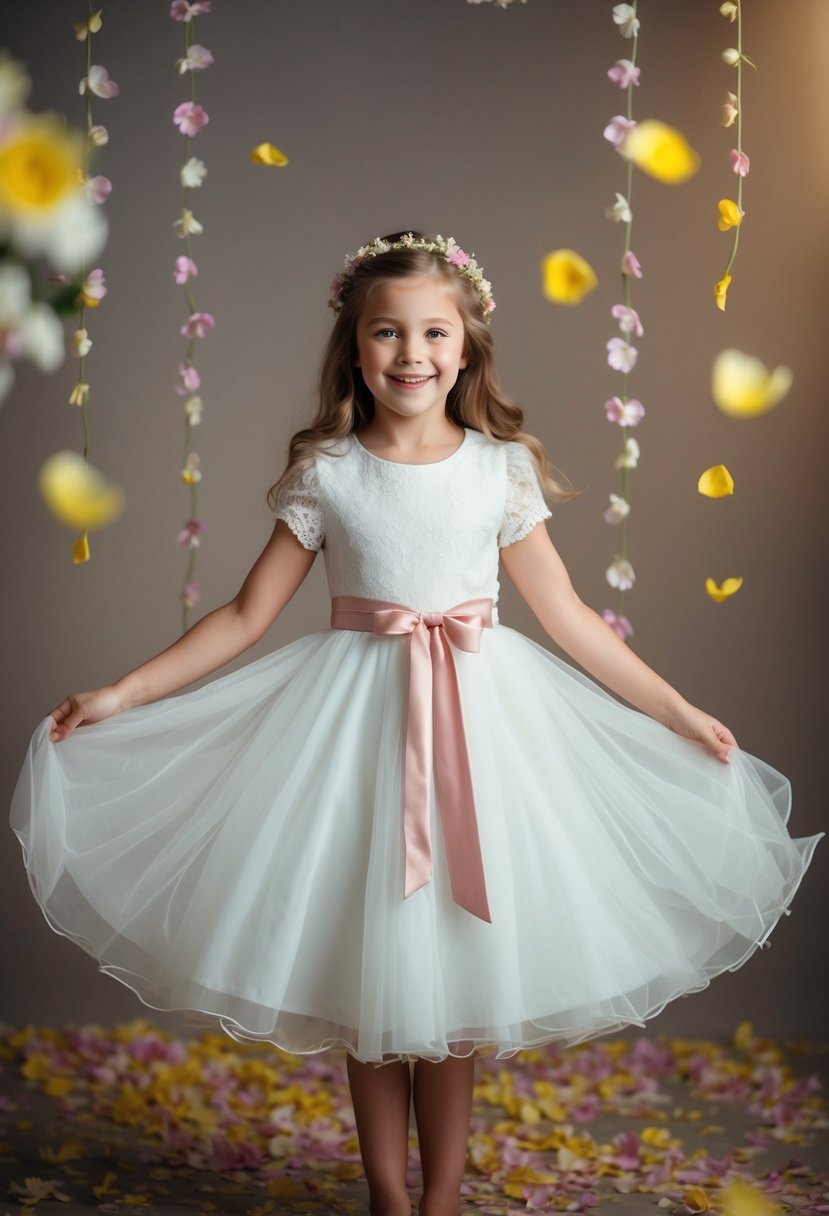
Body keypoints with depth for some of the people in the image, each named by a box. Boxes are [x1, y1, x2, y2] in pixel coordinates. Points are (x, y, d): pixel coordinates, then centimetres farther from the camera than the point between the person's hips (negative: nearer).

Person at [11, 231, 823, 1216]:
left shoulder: (502, 469, 0)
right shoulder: (325, 471, -1)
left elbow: (568, 617, 4)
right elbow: (246, 615, 2)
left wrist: (677, 711, 4)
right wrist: (121, 695, -2)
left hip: (479, 723, 0)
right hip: (356, 720, 0)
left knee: (453, 968, 6)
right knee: (367, 970, 8)